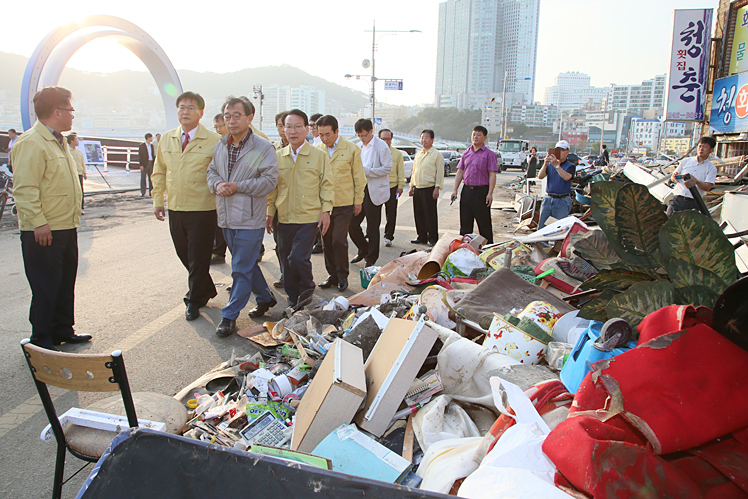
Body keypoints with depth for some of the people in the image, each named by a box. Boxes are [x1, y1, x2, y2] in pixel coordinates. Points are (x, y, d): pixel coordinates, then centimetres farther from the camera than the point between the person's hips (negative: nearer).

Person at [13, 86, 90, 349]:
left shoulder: (58, 142, 16)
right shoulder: (31, 143, -15)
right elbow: (24, 189, -21)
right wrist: (38, 223, -24)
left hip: (67, 228, 10)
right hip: (43, 232, -10)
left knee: (66, 284, 17)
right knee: (45, 288, -1)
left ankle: (63, 330, 30)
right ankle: (42, 340, 11)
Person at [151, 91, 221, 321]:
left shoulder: (214, 141, -6)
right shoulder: (166, 139, 11)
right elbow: (159, 172, 17)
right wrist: (158, 200, 11)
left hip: (202, 210, -6)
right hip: (175, 209, 6)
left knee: (198, 258, 3)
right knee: (184, 255, 15)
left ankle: (194, 301, 21)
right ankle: (206, 290, 36)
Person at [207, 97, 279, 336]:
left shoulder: (263, 147, -8)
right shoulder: (220, 146, 10)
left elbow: (270, 180, -13)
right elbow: (211, 171, 16)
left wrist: (238, 186, -19)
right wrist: (217, 184, -8)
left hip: (249, 219, -7)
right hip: (226, 217, 7)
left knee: (241, 269, -3)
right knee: (248, 264, 18)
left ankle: (229, 316, 5)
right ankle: (265, 298, 36)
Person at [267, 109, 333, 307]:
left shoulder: (319, 156, 0)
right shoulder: (278, 156, 9)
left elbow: (326, 185, 2)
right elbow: (272, 187, 13)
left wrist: (326, 211, -5)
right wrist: (269, 212, 9)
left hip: (309, 218, -4)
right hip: (284, 218, 4)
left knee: (298, 257, -16)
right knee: (286, 263, 8)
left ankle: (307, 288, 12)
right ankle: (294, 302, 24)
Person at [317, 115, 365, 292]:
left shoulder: (351, 149, -3)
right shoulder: (317, 150, 5)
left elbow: (359, 178, 3)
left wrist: (358, 201, 2)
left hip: (344, 203, -4)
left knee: (339, 240, -8)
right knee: (326, 241, 8)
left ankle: (342, 276, 9)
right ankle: (333, 275, 22)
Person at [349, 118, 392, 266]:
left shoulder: (381, 146, -7)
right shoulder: (358, 146, 13)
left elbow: (387, 168, -13)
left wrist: (366, 171, -19)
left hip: (374, 192, -6)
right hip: (359, 190, 6)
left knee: (372, 227, 3)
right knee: (352, 224, 4)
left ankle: (371, 257, 17)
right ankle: (363, 250, 26)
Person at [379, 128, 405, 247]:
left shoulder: (397, 153, 7)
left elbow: (401, 172, 8)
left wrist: (400, 186, 0)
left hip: (392, 187, 1)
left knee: (391, 214, 4)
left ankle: (388, 237, 16)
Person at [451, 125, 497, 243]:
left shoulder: (489, 154, -2)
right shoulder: (466, 153, 13)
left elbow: (492, 175, -7)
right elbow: (460, 172, 14)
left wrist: (490, 193, -15)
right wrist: (455, 190, 6)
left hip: (481, 190, -5)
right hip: (467, 190, 5)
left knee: (484, 222, 1)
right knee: (465, 221, 9)